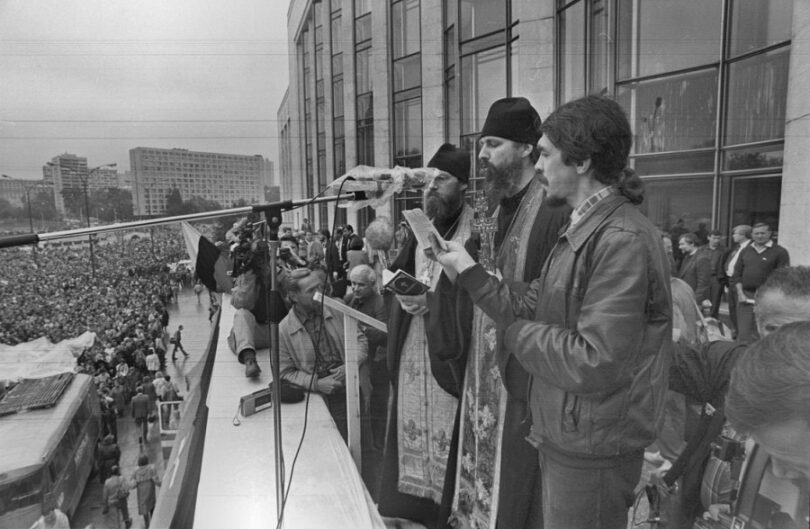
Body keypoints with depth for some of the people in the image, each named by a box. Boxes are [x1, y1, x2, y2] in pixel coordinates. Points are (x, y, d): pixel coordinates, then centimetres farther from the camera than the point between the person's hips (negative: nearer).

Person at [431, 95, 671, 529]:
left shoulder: (623, 240, -24)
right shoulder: (582, 231, 9)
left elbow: (594, 364, -28)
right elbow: (528, 310, 5)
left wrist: (516, 334, -15)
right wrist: (467, 271, -2)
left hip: (593, 451, -9)